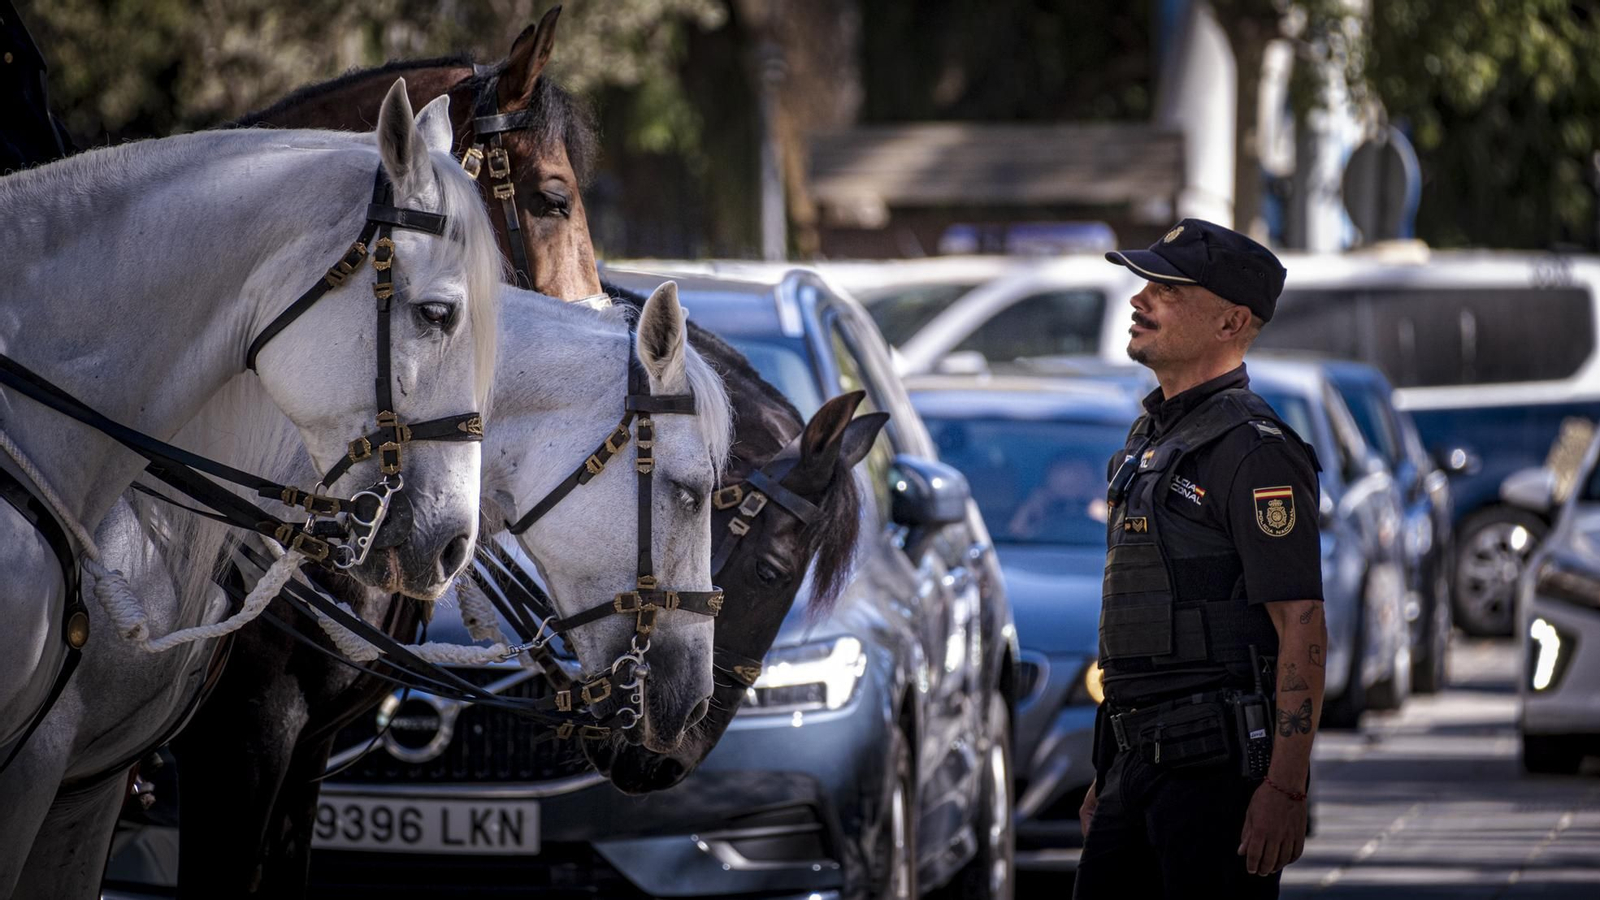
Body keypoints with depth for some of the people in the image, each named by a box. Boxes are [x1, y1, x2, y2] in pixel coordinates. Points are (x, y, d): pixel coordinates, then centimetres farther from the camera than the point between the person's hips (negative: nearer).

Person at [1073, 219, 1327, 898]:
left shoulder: (1253, 451, -12)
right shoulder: (1150, 439, 17)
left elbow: (1302, 630, -17)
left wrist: (1285, 789, -22)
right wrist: (1106, 778, 21)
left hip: (1220, 765, -9)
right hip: (1137, 764, 9)